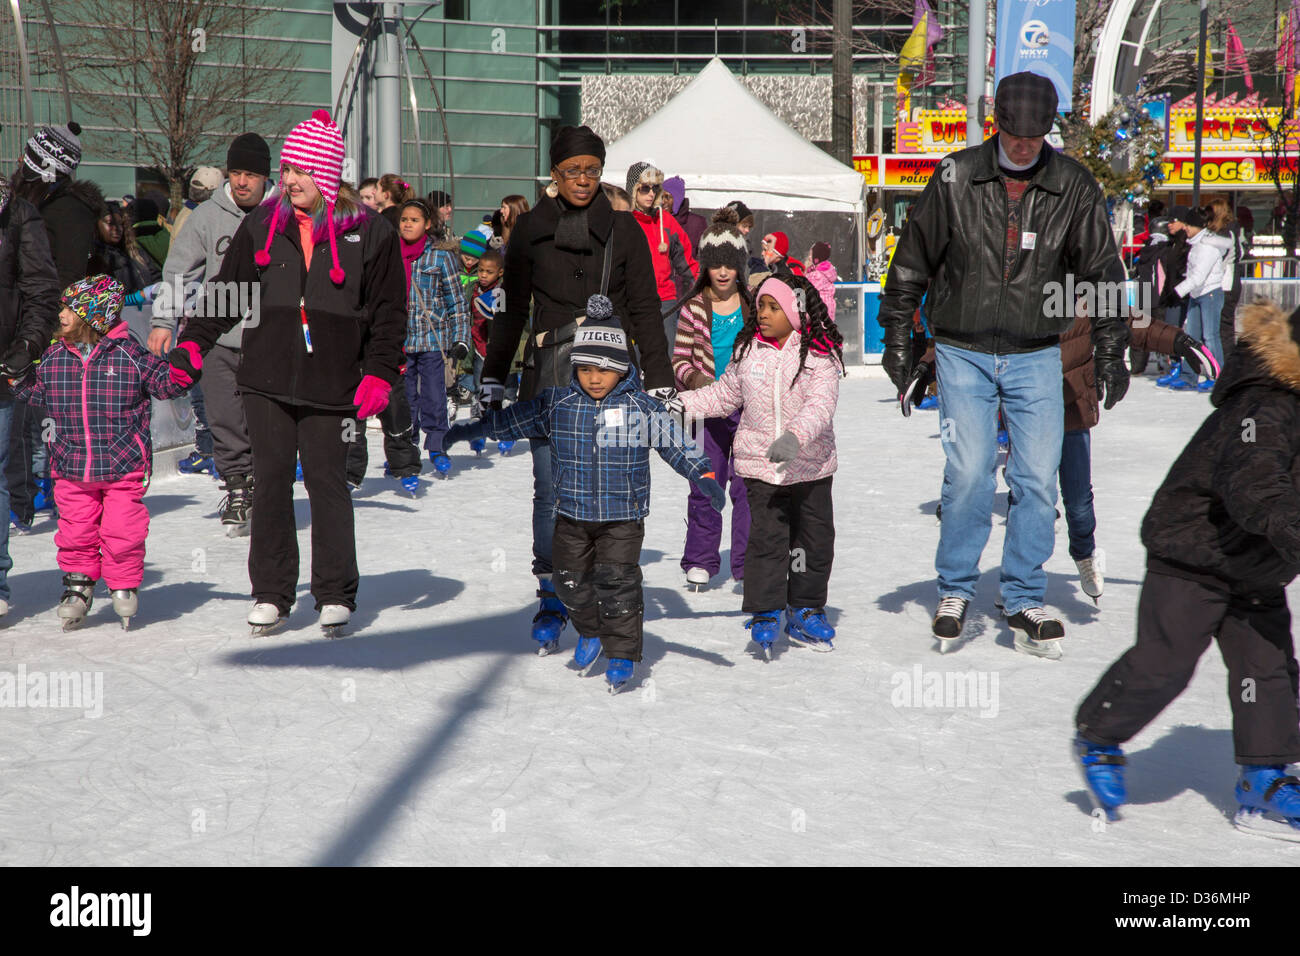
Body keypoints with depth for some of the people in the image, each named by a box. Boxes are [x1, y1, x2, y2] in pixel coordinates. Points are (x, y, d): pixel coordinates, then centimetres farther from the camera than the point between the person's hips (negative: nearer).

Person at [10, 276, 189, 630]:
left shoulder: (129, 354, -7)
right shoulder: (54, 356, 4)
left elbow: (166, 382, -4)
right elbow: (36, 391, 19)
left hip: (123, 466, -3)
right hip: (71, 467, 3)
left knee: (121, 530, 0)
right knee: (75, 530, 7)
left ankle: (124, 584, 21)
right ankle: (78, 582, 26)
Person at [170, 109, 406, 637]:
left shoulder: (368, 232, 0)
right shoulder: (262, 224, 8)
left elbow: (389, 312, 3)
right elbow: (227, 291, 14)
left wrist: (379, 373, -6)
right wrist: (192, 345, 6)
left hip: (331, 385, -3)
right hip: (267, 380, 3)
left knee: (327, 481, 1)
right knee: (271, 481, 5)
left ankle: (335, 594, 14)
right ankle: (271, 593, 16)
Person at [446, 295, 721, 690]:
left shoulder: (641, 406, -6)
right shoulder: (556, 403, 0)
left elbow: (673, 442, -9)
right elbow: (510, 420, 9)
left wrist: (701, 475, -21)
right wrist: (465, 431, 12)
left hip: (623, 515, -3)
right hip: (572, 514, 3)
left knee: (617, 582, -6)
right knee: (570, 579, 10)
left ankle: (622, 653, 9)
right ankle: (590, 631, 36)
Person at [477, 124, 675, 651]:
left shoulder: (623, 229, 6)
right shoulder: (531, 228, 7)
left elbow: (644, 311, 6)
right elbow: (512, 308, 13)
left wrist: (660, 383, 1)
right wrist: (492, 377, 11)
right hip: (548, 378, 1)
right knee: (551, 492, -1)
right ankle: (553, 599, 9)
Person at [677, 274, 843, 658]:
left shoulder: (820, 355, -11)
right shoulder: (748, 350, 2)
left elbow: (820, 405, -24)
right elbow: (725, 394, 14)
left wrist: (795, 437, -40)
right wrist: (680, 402, 4)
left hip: (811, 465, -1)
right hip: (760, 464, 1)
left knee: (816, 539, 8)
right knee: (767, 537, -7)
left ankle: (805, 611, 25)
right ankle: (765, 614, 3)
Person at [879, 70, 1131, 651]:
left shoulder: (1073, 186, 0)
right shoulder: (956, 178, -4)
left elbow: (1101, 270, 7)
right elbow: (913, 259, 4)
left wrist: (1112, 352, 4)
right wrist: (897, 336, 3)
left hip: (1036, 357, 2)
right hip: (963, 353, -2)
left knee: (1038, 478, -1)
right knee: (968, 474, -9)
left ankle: (1024, 598, 13)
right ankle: (955, 591, 10)